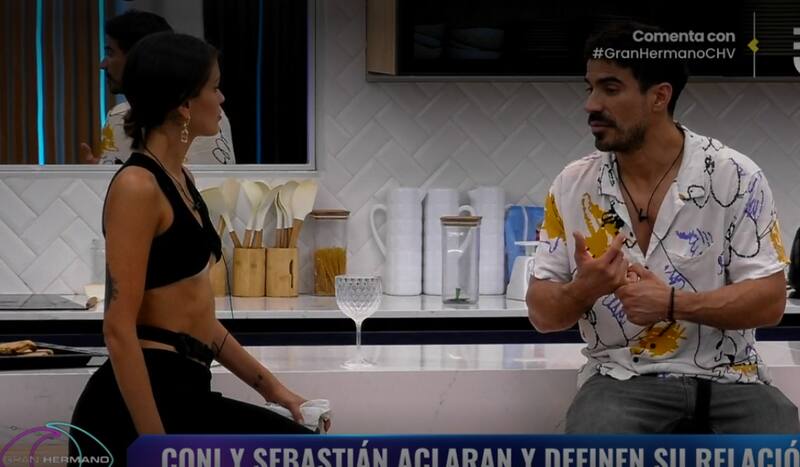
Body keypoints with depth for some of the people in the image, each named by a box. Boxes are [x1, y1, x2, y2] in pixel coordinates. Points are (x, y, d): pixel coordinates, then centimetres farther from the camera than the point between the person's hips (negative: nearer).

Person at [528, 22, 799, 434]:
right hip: (622, 379, 0)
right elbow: (541, 313, 6)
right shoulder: (572, 186, 4)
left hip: (728, 379, 0)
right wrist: (583, 289, -17)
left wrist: (671, 303, -19)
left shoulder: (735, 177, -2)